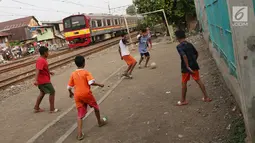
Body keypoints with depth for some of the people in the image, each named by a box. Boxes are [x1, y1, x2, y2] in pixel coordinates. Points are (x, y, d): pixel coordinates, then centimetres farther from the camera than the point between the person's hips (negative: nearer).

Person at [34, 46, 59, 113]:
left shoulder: (41, 59, 10)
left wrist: (49, 72, 36)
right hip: (44, 81, -10)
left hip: (41, 80, 10)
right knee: (52, 92, 0)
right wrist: (36, 80, -41)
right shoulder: (41, 60, -21)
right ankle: (52, 109, 5)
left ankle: (36, 108, 28)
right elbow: (37, 70, -32)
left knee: (42, 93, 22)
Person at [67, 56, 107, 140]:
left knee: (80, 114, 6)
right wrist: (99, 85, -6)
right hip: (86, 94, -3)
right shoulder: (86, 72, -6)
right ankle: (100, 122, 42)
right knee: (96, 107, 24)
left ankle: (80, 134, -4)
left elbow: (69, 87, 10)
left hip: (77, 95, 4)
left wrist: (70, 93, 29)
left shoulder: (73, 74, 6)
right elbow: (91, 82, -21)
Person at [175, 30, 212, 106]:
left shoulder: (179, 46, -13)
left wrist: (187, 66, -23)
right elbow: (196, 53, 16)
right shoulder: (190, 44, 8)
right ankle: (206, 97, 12)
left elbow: (184, 56, -25)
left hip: (186, 67, -5)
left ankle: (183, 100, 17)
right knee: (198, 80, 11)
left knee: (184, 83, 7)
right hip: (194, 65, 6)